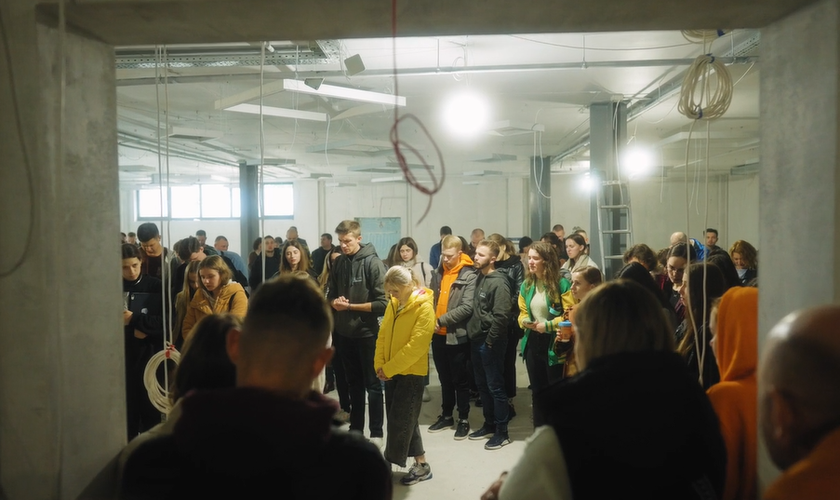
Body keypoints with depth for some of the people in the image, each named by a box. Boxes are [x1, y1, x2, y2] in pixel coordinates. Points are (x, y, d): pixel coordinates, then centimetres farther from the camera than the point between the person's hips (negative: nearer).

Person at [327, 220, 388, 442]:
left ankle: (376, 432, 17)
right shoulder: (339, 262, 4)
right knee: (353, 383, 17)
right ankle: (355, 427, 30)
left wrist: (350, 305, -17)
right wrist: (335, 303, -10)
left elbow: (383, 303, -18)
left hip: (367, 333, -5)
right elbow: (331, 295, 12)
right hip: (344, 332, 5)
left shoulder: (373, 263, -13)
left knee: (372, 384, 7)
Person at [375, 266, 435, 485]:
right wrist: (380, 365, -4)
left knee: (399, 419, -2)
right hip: (391, 372, 7)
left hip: (411, 372, -7)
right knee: (405, 418, 12)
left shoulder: (424, 307, -16)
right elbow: (382, 335, 8)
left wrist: (389, 368, -18)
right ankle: (420, 463, 24)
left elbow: (416, 345, -21)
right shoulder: (393, 304, 5)